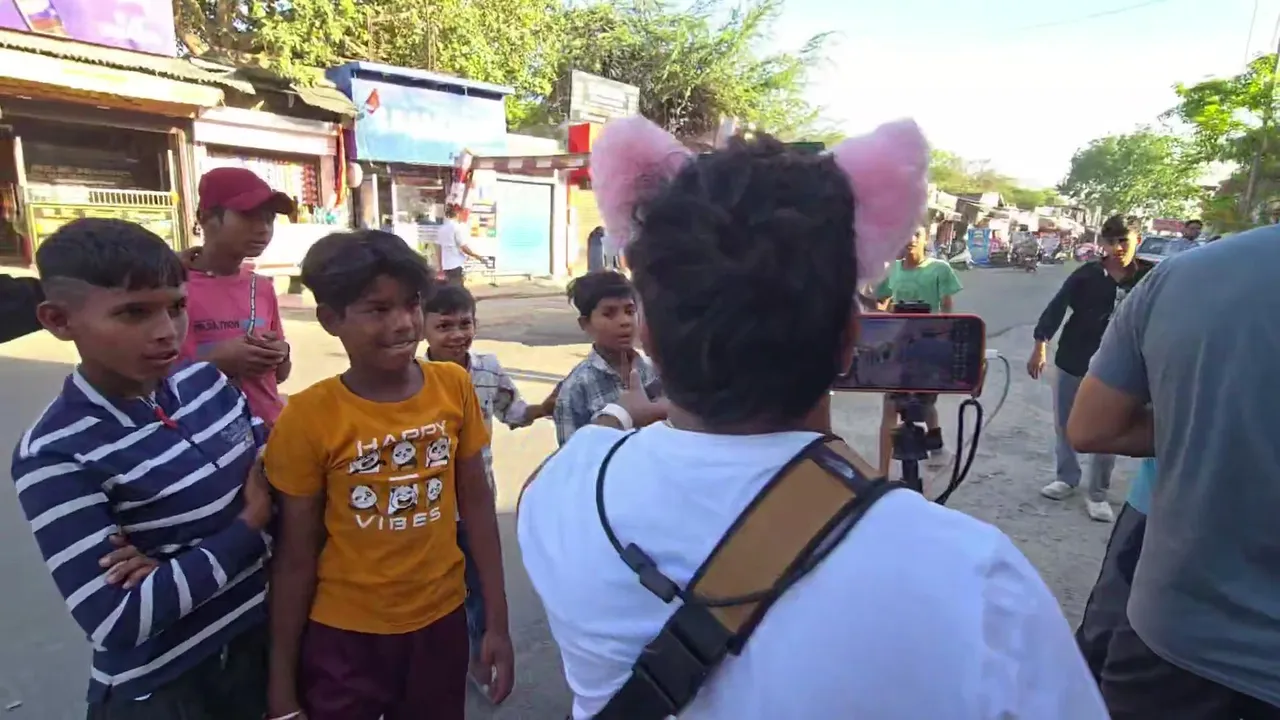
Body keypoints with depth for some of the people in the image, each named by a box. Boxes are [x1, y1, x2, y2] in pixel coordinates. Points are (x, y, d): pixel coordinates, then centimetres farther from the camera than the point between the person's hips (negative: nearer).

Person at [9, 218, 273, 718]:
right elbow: (117, 623, -25)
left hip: (261, 637, 5)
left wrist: (174, 562, -14)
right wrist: (249, 523, -19)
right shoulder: (55, 457, -21)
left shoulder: (207, 382, -7)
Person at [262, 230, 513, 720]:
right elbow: (295, 558, -8)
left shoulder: (454, 387, -9)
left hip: (441, 623, 3)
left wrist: (497, 621, 0)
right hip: (343, 637, -2)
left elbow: (476, 503, -2)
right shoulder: (308, 416, -15)